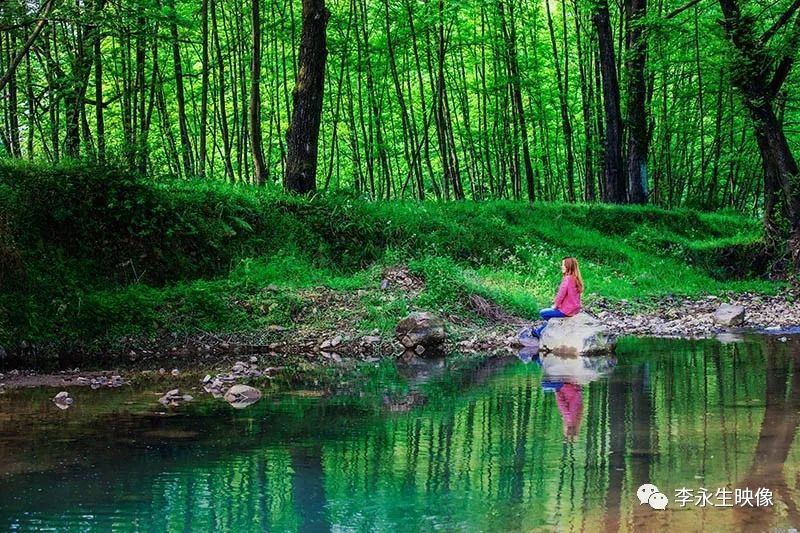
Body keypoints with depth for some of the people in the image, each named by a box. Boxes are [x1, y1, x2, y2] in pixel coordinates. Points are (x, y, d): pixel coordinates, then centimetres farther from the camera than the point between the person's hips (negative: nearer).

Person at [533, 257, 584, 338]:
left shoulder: (567, 279, -20)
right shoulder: (576, 278, 6)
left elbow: (561, 294, -19)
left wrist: (555, 306, -2)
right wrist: (556, 304, 11)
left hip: (566, 311, -9)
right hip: (575, 309, 9)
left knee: (542, 313, 7)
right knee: (549, 311, 29)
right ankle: (538, 331, 35)